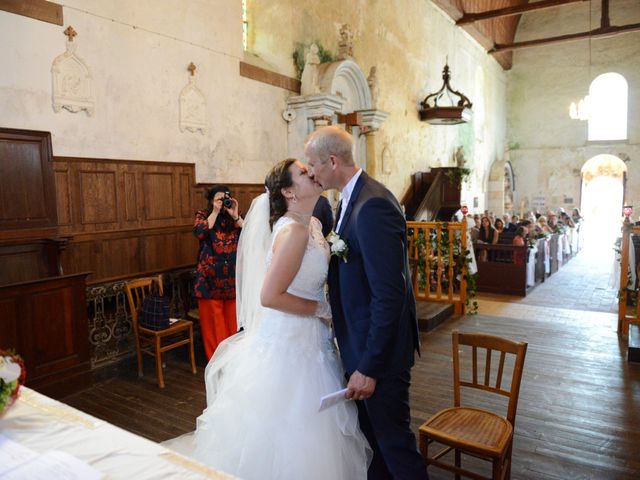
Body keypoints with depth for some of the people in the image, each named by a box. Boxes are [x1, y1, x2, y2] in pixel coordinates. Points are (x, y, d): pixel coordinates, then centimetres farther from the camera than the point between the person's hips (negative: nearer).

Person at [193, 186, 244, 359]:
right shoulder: (203, 215, 5)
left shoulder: (235, 217, 11)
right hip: (211, 276, -2)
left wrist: (235, 215, -8)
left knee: (232, 318, 8)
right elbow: (199, 232, -16)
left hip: (233, 276, 2)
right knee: (213, 320, 2)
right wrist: (215, 212, -12)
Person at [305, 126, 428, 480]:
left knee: (393, 440, 8)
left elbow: (389, 295, -27)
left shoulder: (373, 206, -24)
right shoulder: (352, 199, 7)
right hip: (363, 343, 9)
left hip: (380, 350, -9)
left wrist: (369, 367, -22)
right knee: (371, 433, 24)